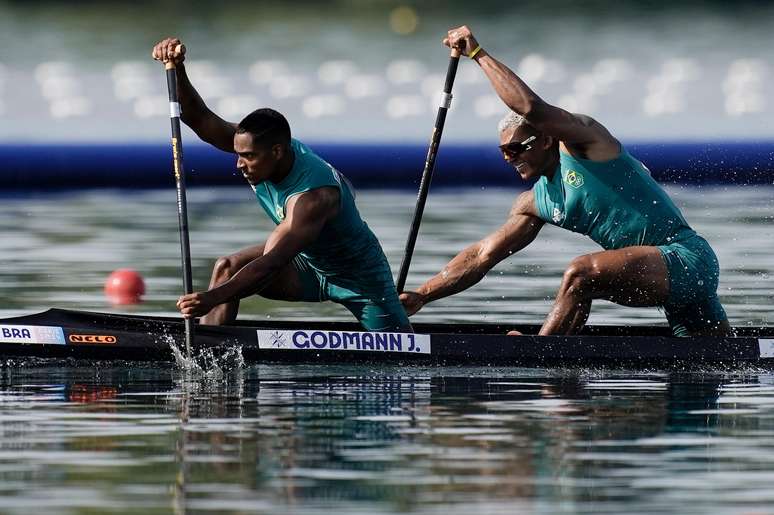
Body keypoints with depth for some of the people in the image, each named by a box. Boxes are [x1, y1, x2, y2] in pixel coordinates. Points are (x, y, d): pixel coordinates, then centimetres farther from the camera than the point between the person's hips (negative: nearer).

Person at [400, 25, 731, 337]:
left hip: (687, 257, -10)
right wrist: (422, 296, 12)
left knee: (582, 273, -26)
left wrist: (478, 54, -15)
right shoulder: (536, 204, 16)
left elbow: (531, 106, -24)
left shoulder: (582, 139, -6)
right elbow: (481, 256, 18)